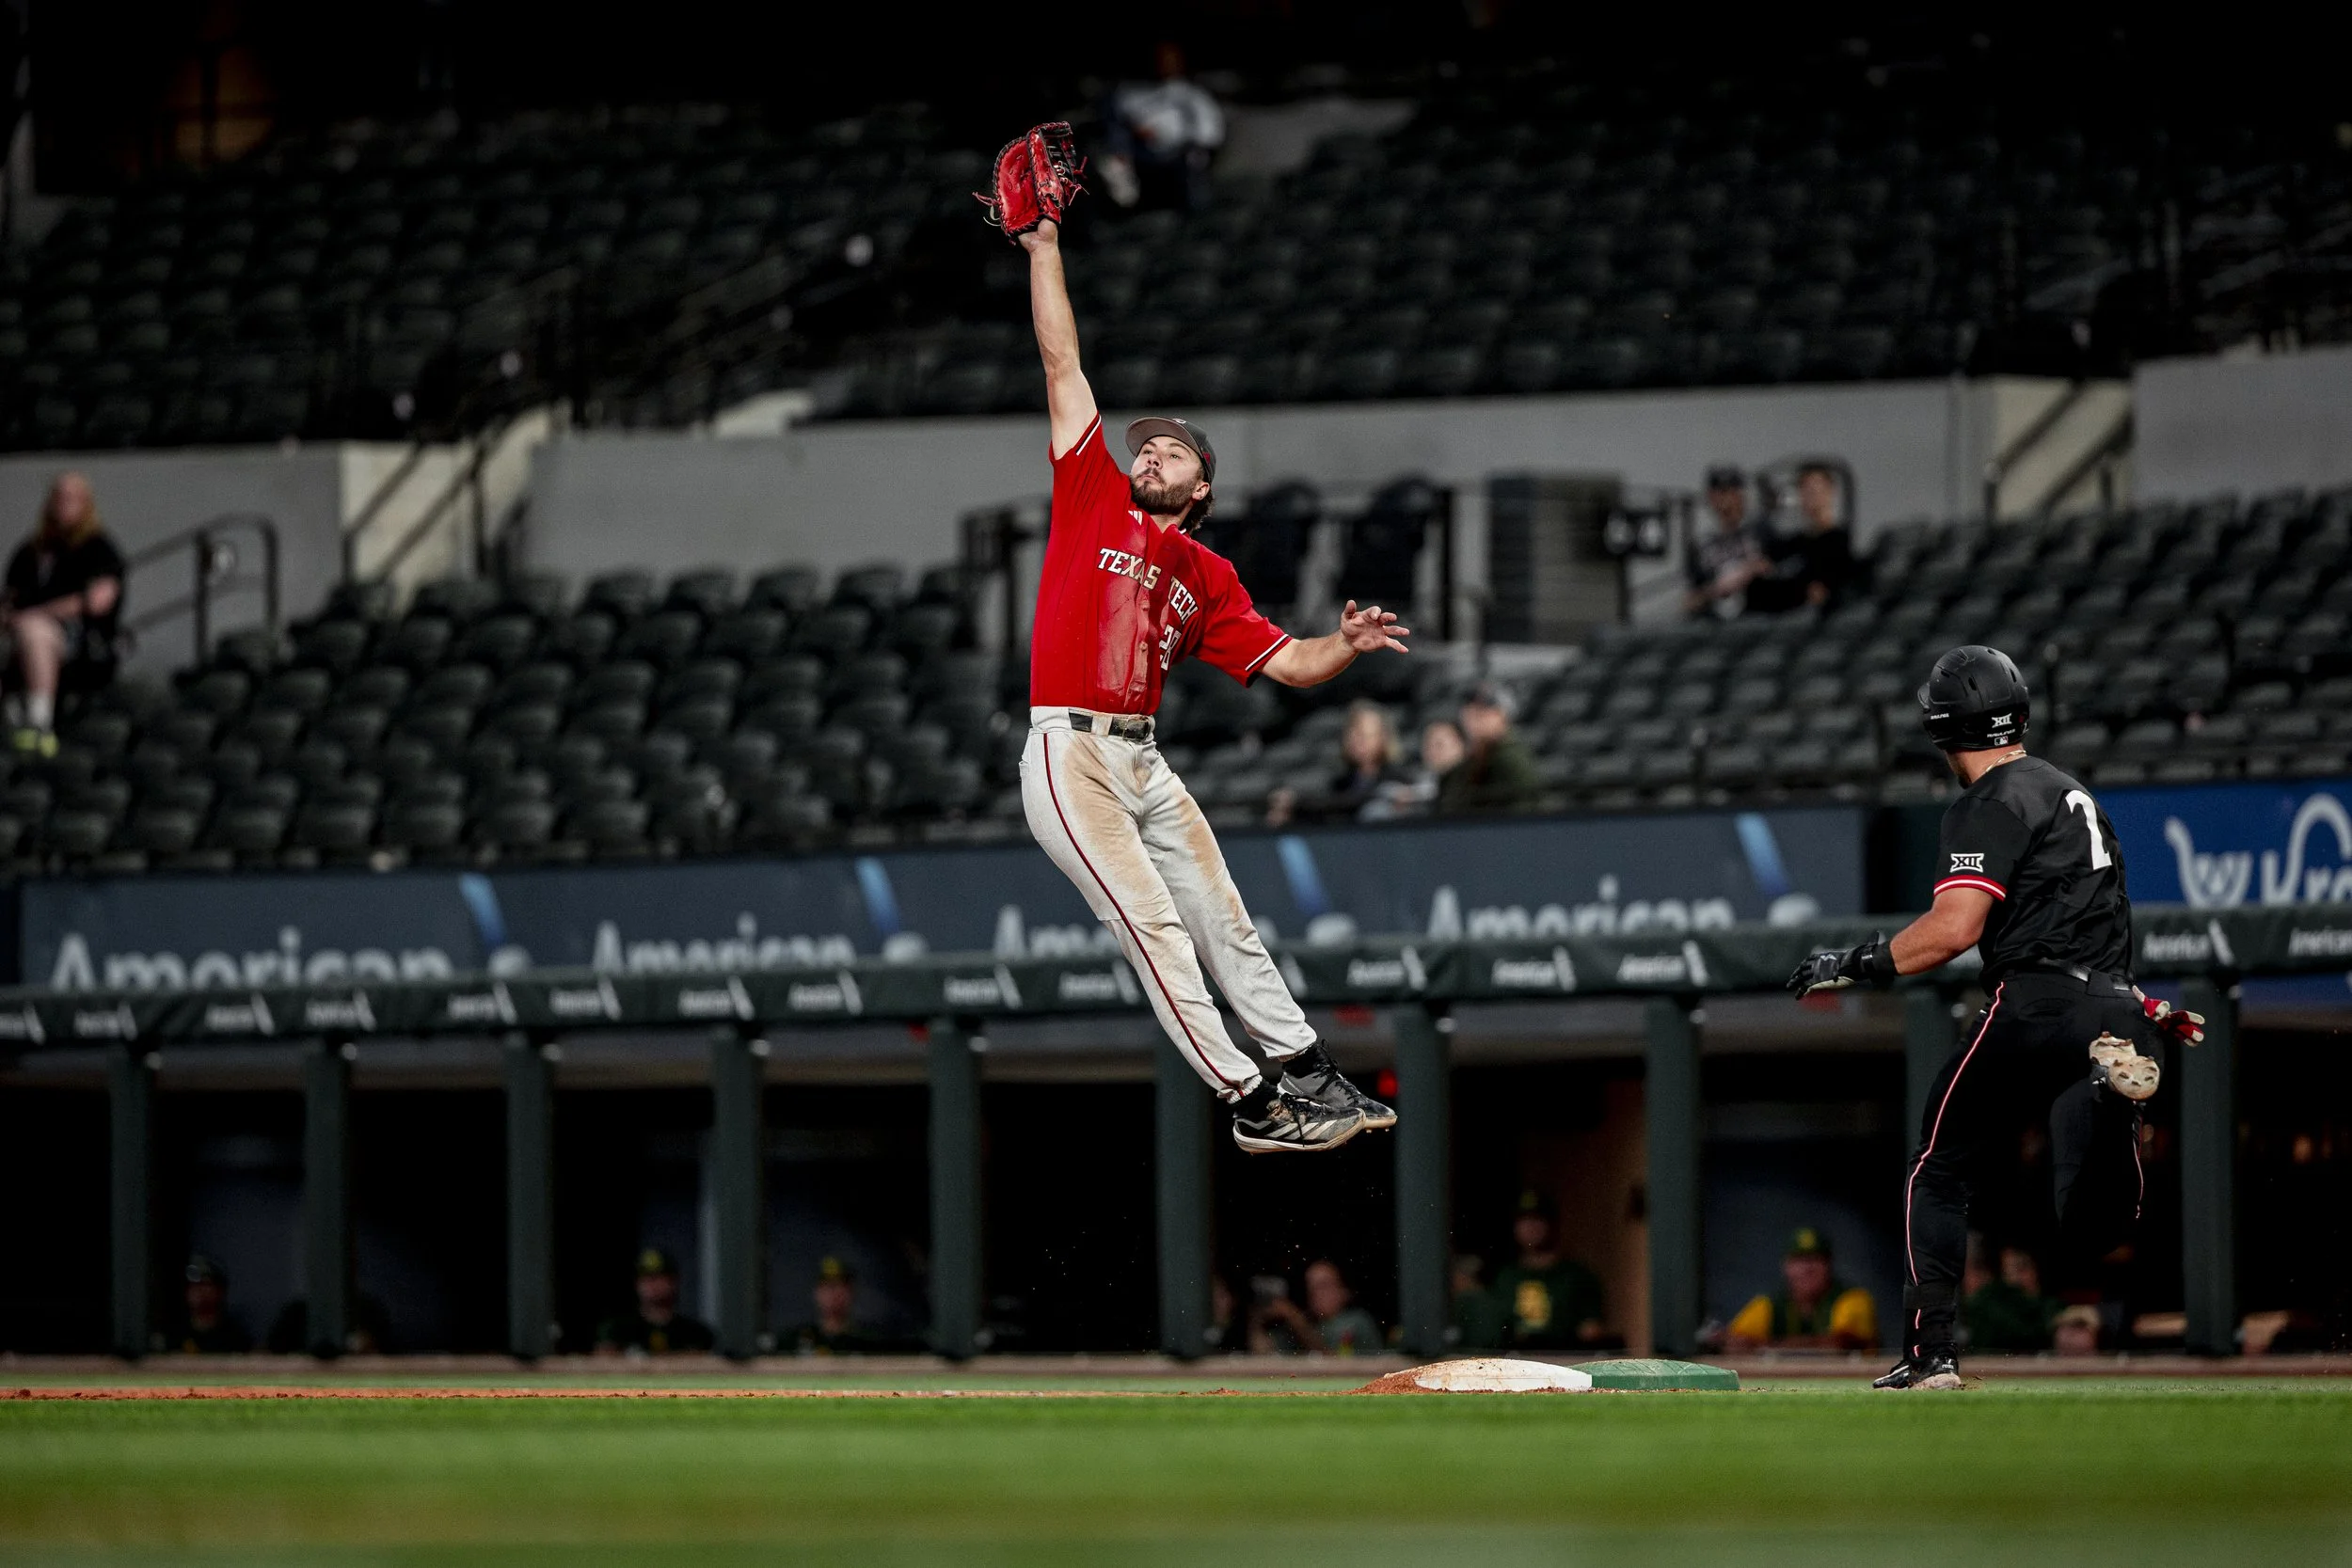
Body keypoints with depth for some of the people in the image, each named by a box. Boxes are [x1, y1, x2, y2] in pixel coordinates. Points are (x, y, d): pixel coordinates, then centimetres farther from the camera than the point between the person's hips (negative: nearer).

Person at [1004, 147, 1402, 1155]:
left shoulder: (1206, 577, 16)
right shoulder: (1094, 499, 6)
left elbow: (1287, 663, 13)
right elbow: (1062, 364, 7)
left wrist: (1349, 644, -8)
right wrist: (1043, 249, 7)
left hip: (1144, 762, 5)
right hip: (1070, 757, -5)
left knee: (1224, 925, 9)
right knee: (1154, 931, -8)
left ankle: (1306, 1076, 16)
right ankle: (1251, 1105, -10)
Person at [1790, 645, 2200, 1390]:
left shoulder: (1990, 808, -5)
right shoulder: (2072, 794, 23)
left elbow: (1955, 929, -16)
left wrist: (1856, 964, -7)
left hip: (2034, 1008, -7)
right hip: (2113, 1005, 7)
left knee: (1939, 1176, 7)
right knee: (2091, 1231, 3)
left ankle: (1930, 1356, 1)